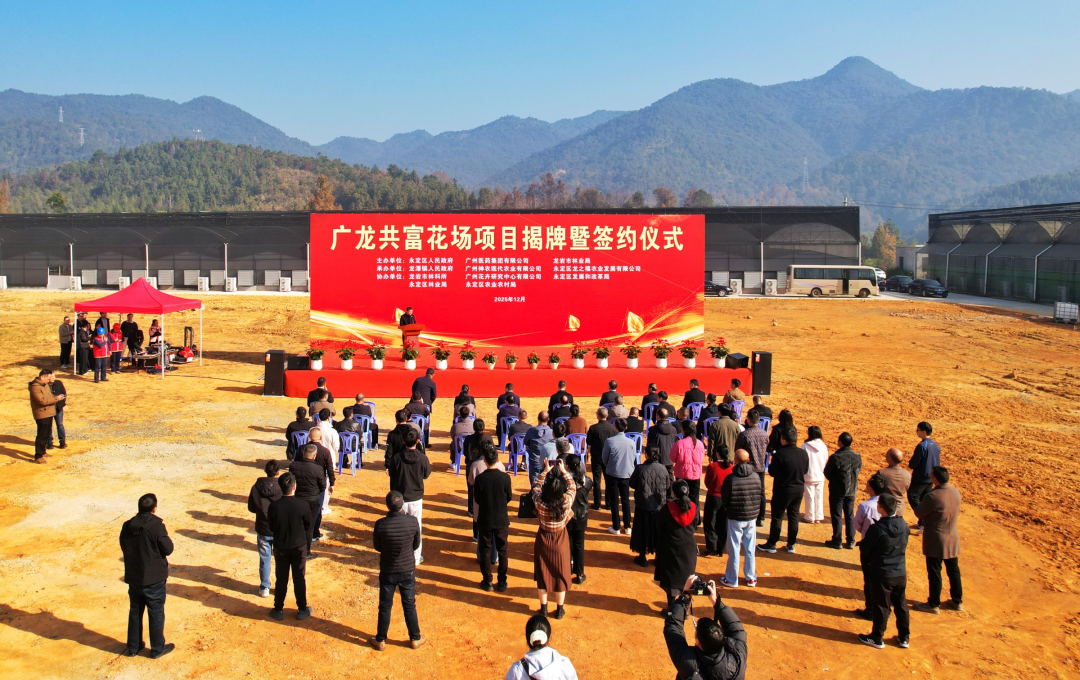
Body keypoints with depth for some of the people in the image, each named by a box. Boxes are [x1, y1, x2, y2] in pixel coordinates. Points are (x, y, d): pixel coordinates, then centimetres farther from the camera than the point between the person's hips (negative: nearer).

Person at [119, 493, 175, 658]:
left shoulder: (127, 526, -3)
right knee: (156, 613, 7)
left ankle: (133, 646, 29)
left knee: (135, 611, 19)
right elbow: (168, 549, -14)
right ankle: (157, 648, 16)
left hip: (133, 577, 5)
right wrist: (168, 539, 4)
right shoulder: (157, 526, -20)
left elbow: (123, 547, 9)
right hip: (154, 578, -5)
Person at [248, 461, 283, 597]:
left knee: (264, 559, 14)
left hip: (262, 530, 1)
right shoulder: (282, 487, -17)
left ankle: (264, 588, 20)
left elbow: (251, 508, -1)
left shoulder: (256, 487, -10)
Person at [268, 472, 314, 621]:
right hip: (299, 547, -1)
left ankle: (278, 610, 25)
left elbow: (271, 527, -4)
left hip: (280, 548, 1)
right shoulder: (303, 504, -21)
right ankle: (302, 610, 25)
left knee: (281, 580, 15)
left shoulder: (273, 506, -18)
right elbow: (309, 524, -5)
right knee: (299, 579, 14)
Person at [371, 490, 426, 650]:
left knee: (385, 607, 16)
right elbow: (416, 545, -4)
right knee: (409, 606, 17)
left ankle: (380, 640, 29)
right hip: (407, 571, 1)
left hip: (387, 572, 0)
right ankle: (415, 639, 29)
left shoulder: (380, 524, -22)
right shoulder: (413, 521, -19)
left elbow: (378, 547, -4)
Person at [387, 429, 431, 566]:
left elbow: (391, 475, -4)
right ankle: (416, 557, 23)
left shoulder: (396, 459, -16)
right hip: (416, 499, 0)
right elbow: (426, 474, 3)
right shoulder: (423, 459, -14)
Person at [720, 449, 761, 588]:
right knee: (750, 548, 15)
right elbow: (759, 496, 2)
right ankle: (751, 578, 25)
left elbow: (724, 501, -9)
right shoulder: (756, 477, -9)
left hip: (735, 518, -3)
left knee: (734, 549, 7)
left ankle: (731, 580, 17)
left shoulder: (730, 479, -18)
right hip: (752, 517, 3)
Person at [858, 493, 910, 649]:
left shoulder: (877, 528, -23)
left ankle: (877, 638, 21)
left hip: (882, 575, -5)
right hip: (901, 573, 5)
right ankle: (904, 637, 29)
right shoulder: (903, 525, -6)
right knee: (901, 604, 18)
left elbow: (864, 549, -14)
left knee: (881, 606, 8)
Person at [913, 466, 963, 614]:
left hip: (935, 540, -7)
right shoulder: (955, 492, -4)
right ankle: (957, 601, 32)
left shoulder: (932, 496, -28)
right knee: (953, 570, 19)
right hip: (953, 537, 7)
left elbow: (919, 513, -16)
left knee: (934, 572, 6)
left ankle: (934, 604, 17)